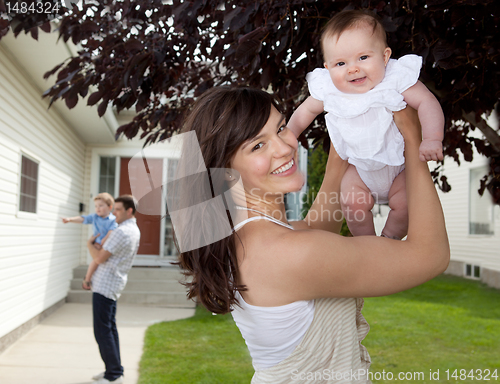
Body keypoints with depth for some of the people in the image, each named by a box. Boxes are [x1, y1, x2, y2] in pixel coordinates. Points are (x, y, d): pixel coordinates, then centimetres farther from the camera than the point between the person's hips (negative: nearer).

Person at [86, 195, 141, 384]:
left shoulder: (121, 232, -20)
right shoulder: (134, 230, 14)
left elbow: (100, 258, -18)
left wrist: (90, 243, -2)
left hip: (105, 285, -10)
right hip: (114, 283, 10)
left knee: (102, 331, -6)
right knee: (110, 328, 15)